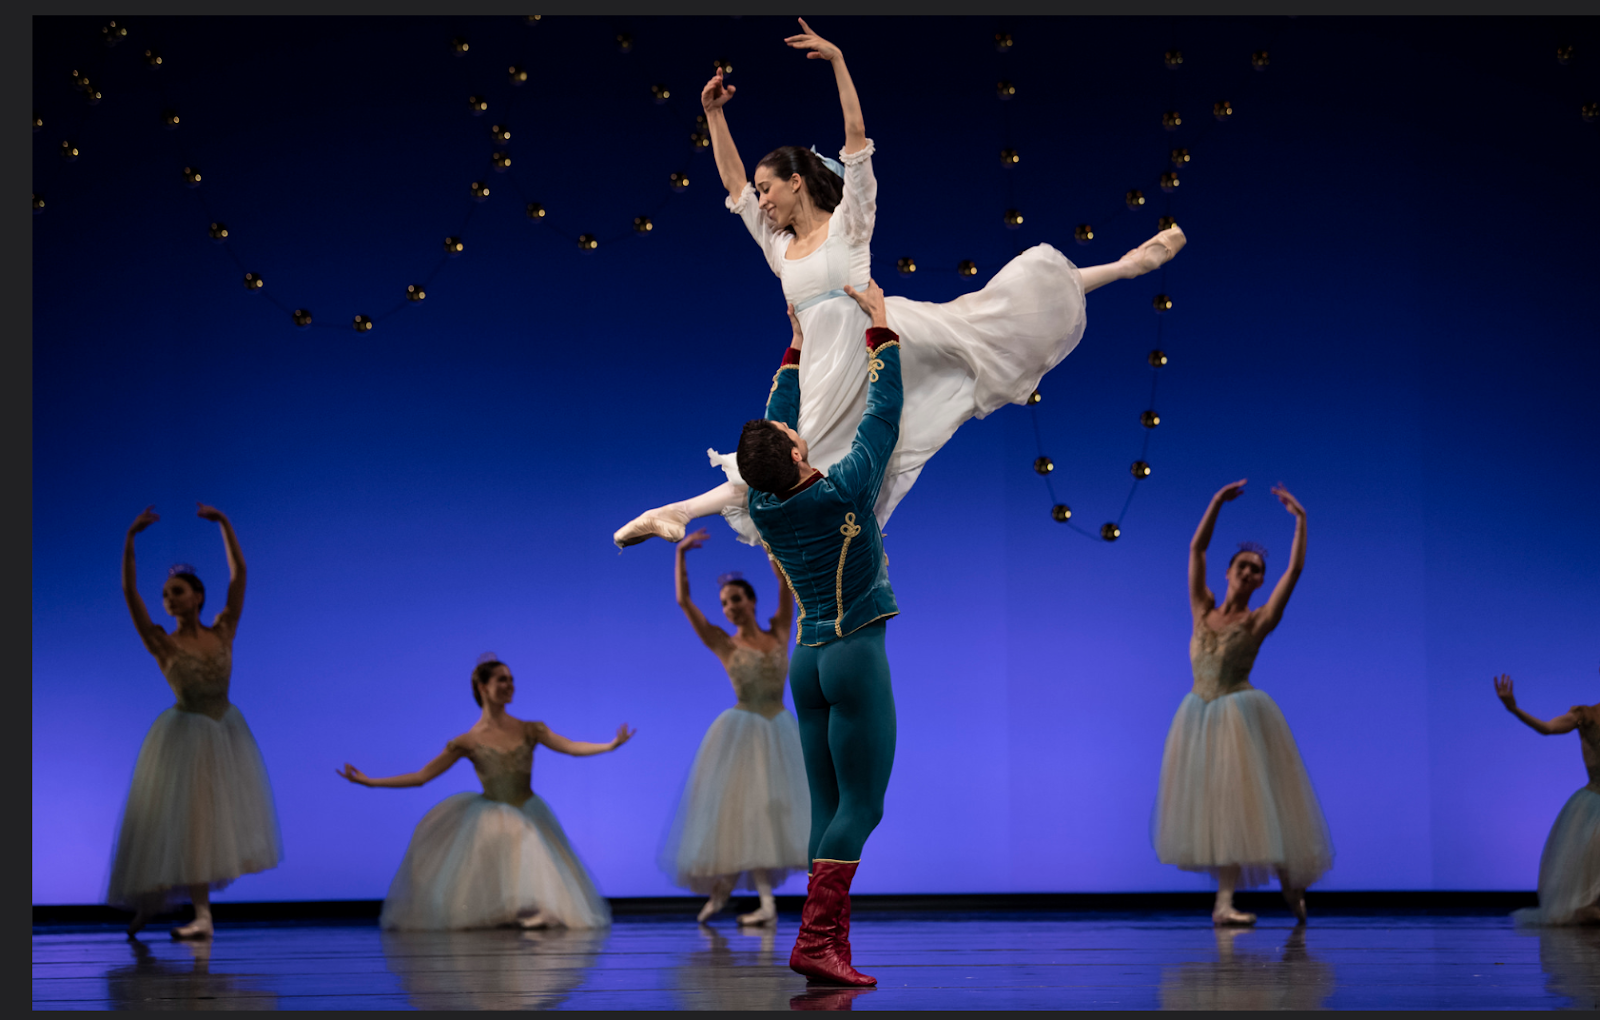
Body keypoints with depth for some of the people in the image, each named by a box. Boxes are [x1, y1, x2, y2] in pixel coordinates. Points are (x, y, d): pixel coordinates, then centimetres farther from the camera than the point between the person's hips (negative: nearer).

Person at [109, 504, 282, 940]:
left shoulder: (222, 632, 0)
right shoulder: (162, 643, -8)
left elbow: (238, 574, -2)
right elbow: (129, 592, -17)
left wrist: (223, 523, -6)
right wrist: (130, 539, -25)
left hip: (227, 732, 4)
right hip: (185, 735, -4)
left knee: (220, 818, 8)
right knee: (185, 820, -7)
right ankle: (201, 915, -7)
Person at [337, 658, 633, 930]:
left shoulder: (529, 730, 0)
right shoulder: (468, 742, -5)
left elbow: (571, 747, -6)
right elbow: (422, 776, -3)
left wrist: (612, 744, -19)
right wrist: (369, 781, -6)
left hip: (529, 818, 1)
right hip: (490, 819, -1)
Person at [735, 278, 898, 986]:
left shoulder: (763, 508, 0)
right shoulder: (841, 495, -15)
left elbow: (775, 426, 16)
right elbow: (882, 414, -6)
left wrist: (797, 350, 25)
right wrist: (878, 325, 4)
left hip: (806, 659, 7)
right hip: (856, 657, -7)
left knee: (828, 806, 7)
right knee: (861, 805, -7)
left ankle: (831, 943, 3)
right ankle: (815, 939, -17)